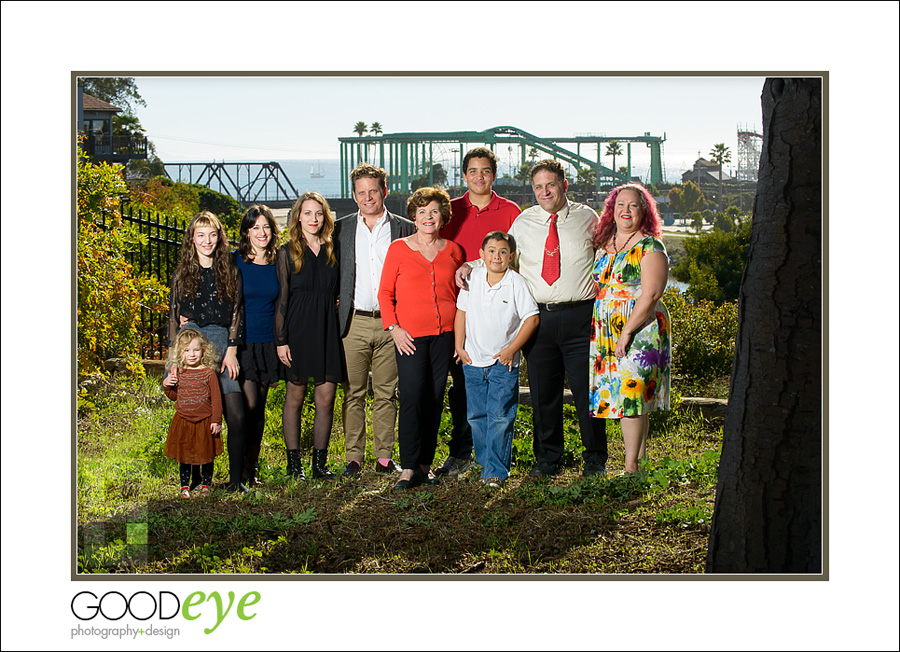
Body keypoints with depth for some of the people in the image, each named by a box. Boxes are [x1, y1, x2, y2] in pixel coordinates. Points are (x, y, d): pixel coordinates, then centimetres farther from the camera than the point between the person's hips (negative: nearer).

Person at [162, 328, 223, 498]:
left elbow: (216, 398, -5)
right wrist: (166, 385, -7)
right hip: (182, 421, 2)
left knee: (206, 455, 8)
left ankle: (206, 485, 25)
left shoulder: (208, 373, -8)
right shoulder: (178, 372, 1)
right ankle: (185, 486, 23)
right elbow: (174, 396, 12)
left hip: (204, 421, -2)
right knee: (183, 456, 10)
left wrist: (216, 421, -7)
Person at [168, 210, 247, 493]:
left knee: (236, 415, -10)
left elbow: (237, 311, 7)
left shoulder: (230, 271, 10)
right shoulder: (182, 273, 11)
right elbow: (174, 315, 12)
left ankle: (236, 479, -1)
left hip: (221, 346, 0)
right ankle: (198, 479, 10)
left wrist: (231, 351, -2)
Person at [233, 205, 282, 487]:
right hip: (242, 342, -3)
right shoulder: (235, 262, -3)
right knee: (248, 406, -9)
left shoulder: (277, 263, 7)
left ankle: (252, 467, 18)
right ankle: (243, 470, 2)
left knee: (260, 408, 8)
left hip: (267, 344, 3)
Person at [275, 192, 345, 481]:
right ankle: (294, 462, 12)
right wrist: (280, 340, -6)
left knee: (326, 397, 1)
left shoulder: (333, 250, 11)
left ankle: (320, 462, 10)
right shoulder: (287, 252, 2)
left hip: (328, 328, 3)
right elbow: (281, 298, -1)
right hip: (298, 328, -3)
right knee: (295, 395, 4)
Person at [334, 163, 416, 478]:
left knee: (386, 393, 5)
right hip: (355, 322, 1)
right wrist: (335, 316, 2)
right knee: (353, 393, 2)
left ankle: (384, 456, 13)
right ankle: (354, 458, 9)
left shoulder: (404, 228, 5)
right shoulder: (341, 229, 8)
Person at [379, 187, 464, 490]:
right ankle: (409, 468, -4)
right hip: (410, 336, -3)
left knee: (434, 400, 5)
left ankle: (425, 464, 14)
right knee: (412, 398, -10)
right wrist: (394, 328, -7)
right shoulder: (398, 248, 3)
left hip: (444, 334, 3)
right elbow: (385, 293, 4)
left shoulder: (453, 250, 10)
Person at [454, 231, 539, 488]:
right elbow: (462, 312, 11)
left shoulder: (517, 283, -7)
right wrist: (459, 346, 5)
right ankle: (485, 463, 21)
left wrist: (511, 349, -9)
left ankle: (496, 471, -2)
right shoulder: (473, 278, 3)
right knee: (477, 416, 9)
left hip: (503, 362, -4)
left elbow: (532, 318, -6)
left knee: (500, 417, -7)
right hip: (473, 361, 4)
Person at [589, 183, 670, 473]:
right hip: (606, 334, 7)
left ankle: (632, 467, -4)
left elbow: (650, 296, -15)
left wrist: (627, 331, -18)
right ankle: (639, 461, 14)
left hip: (640, 331, -7)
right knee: (618, 397, 6)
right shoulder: (604, 245, 14)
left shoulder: (650, 247, -7)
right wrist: (597, 331, 8)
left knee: (632, 395, -9)